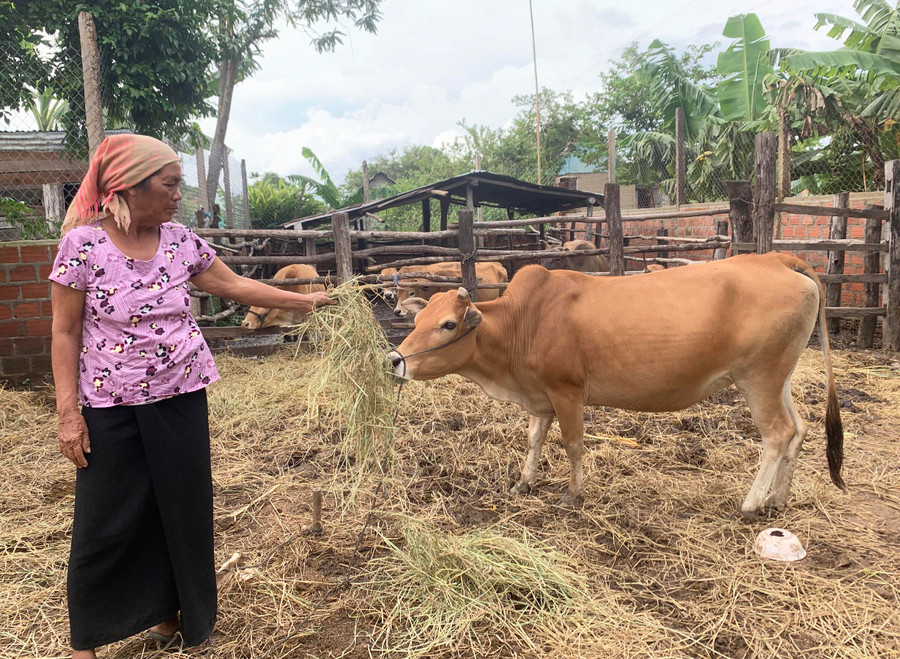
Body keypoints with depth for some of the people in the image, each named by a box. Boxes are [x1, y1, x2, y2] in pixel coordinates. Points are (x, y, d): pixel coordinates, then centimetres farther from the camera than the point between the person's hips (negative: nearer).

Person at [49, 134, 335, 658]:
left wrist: (307, 301, 11)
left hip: (181, 399, 4)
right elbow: (65, 333, -7)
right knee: (105, 524, 5)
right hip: (110, 407, -3)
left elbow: (236, 286, 10)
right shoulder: (83, 242, -10)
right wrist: (68, 412, -10)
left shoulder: (181, 240, 1)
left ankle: (167, 616, 33)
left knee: (180, 511, 11)